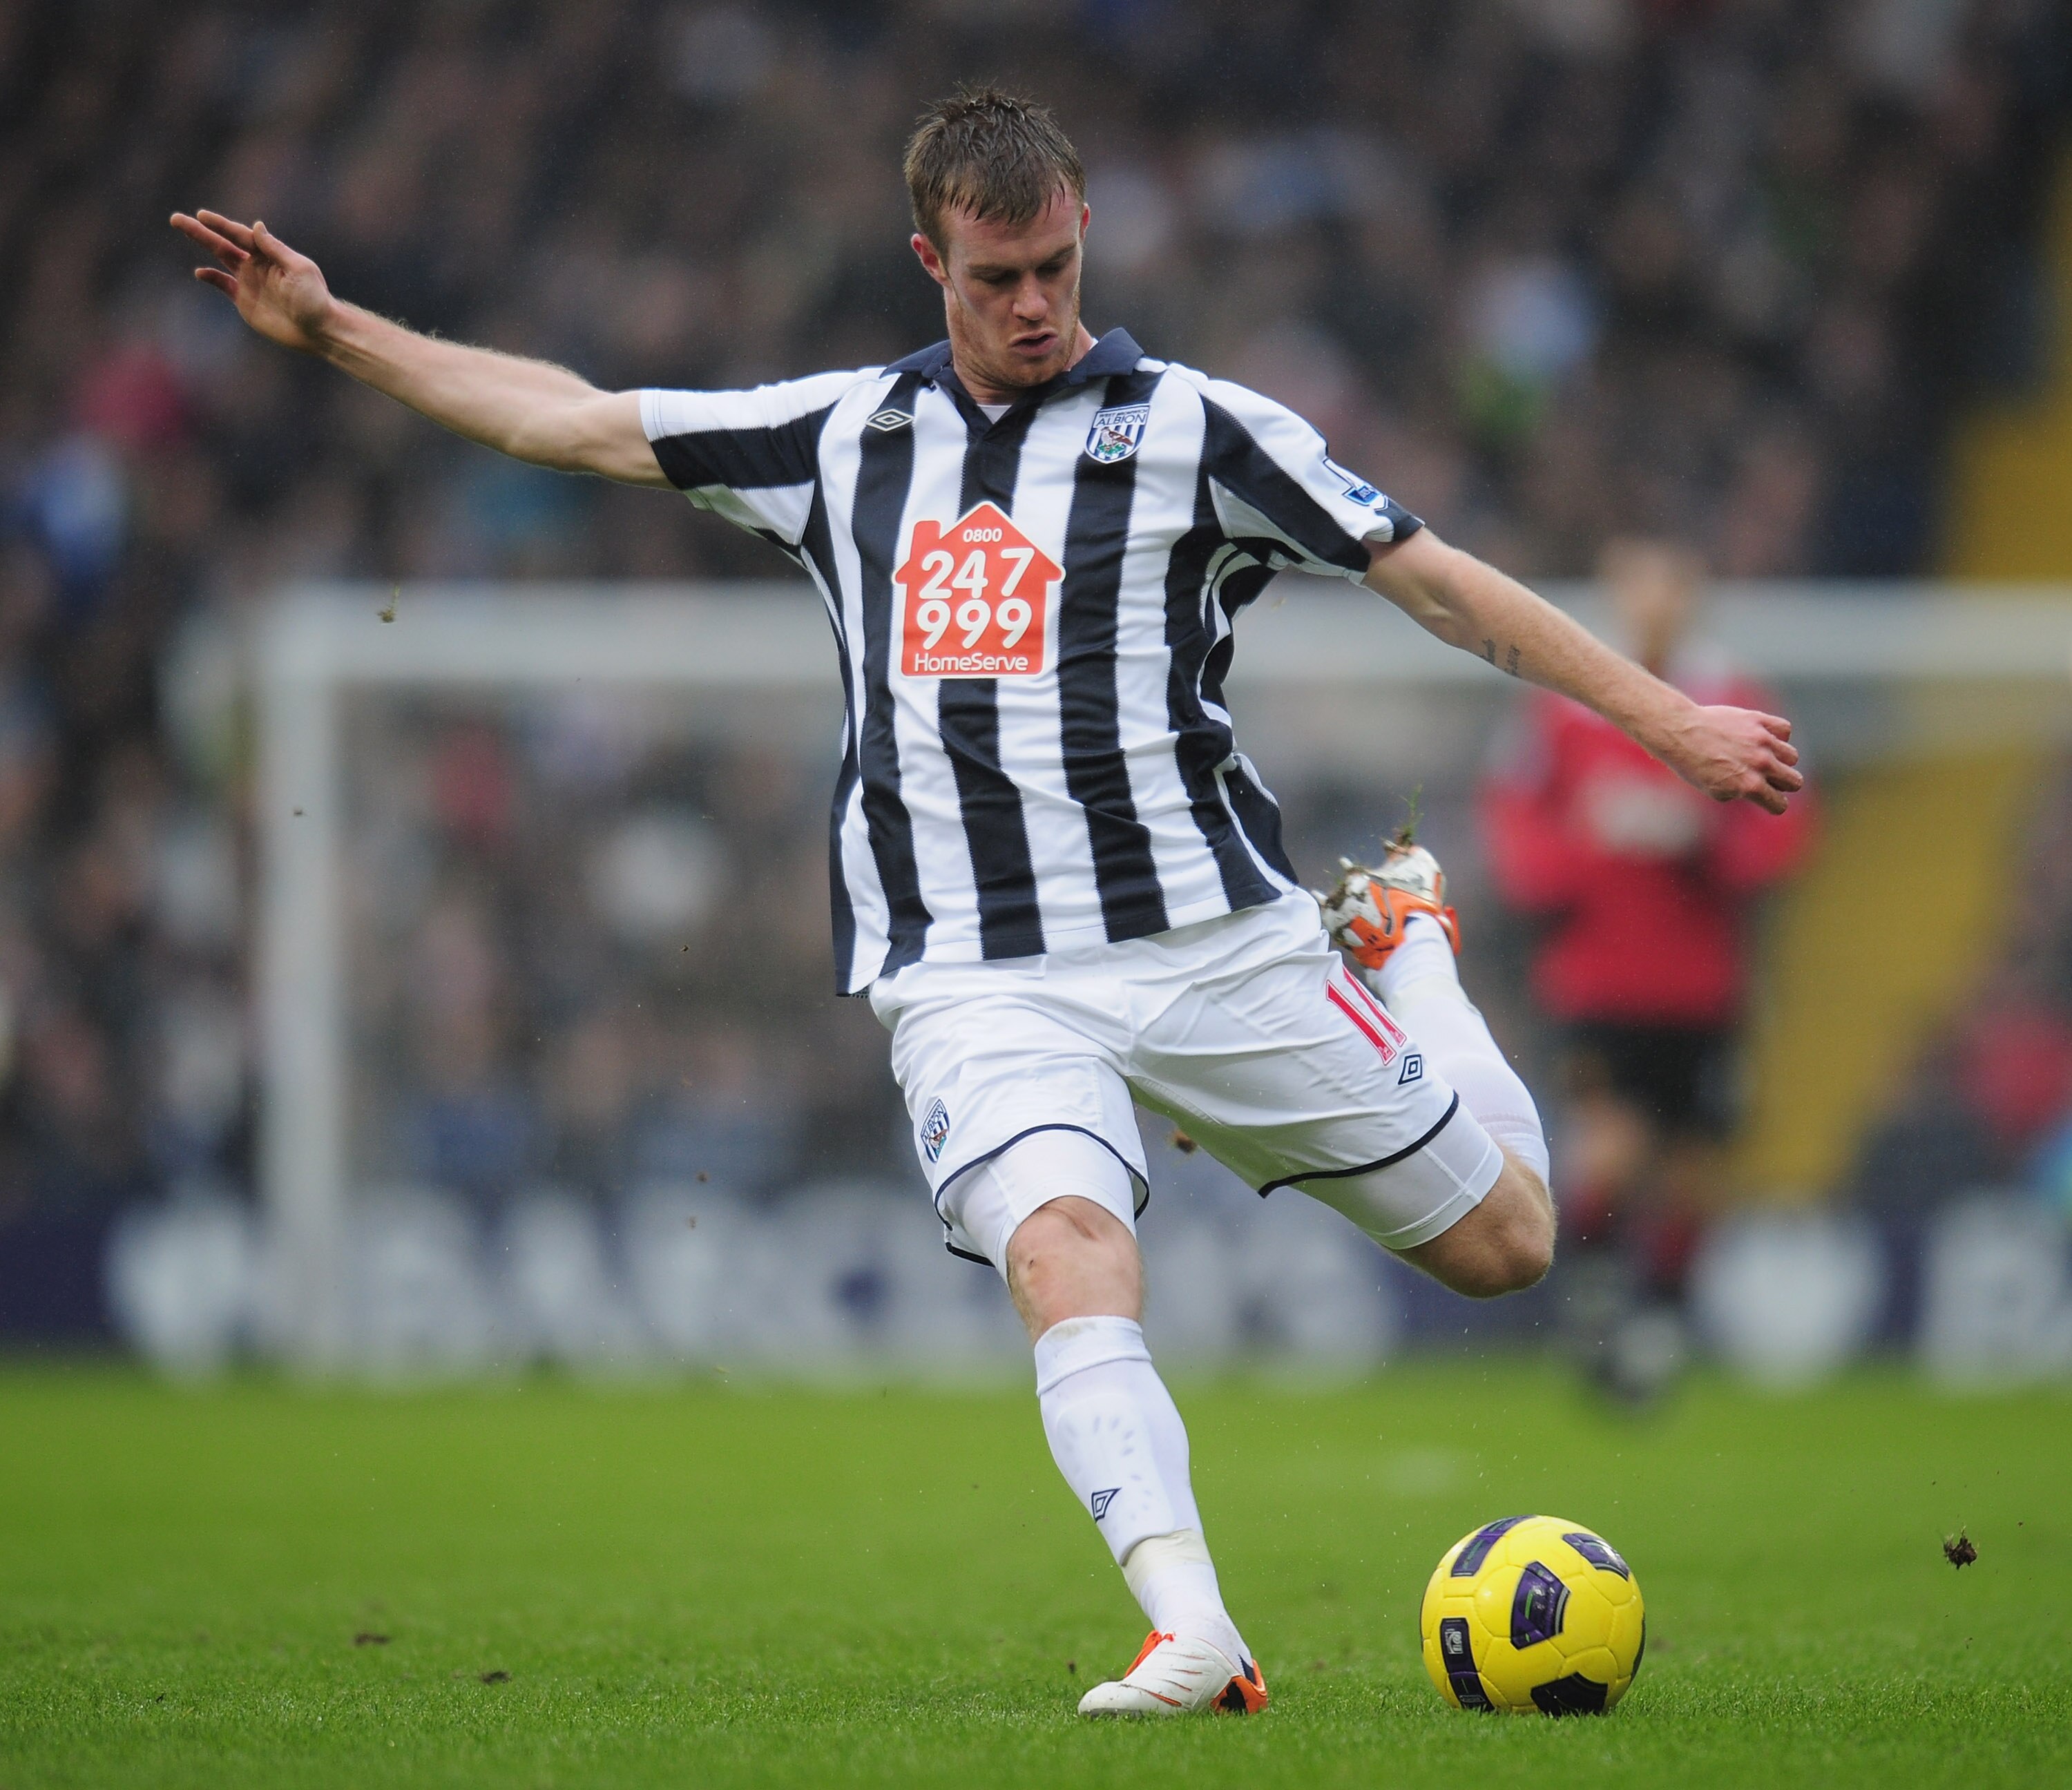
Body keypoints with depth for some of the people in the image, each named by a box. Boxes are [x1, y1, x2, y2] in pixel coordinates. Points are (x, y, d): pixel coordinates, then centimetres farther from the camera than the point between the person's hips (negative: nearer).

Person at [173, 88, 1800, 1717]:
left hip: (1211, 948, -1)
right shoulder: (842, 439, 12)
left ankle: (1407, 948, 34)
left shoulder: (1194, 429, 1)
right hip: (978, 983, 1)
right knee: (1065, 1257, -29)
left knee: (1502, 1243, 6)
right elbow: (572, 422, 21)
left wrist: (1670, 720, -1)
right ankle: (1191, 1631, -39)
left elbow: (1437, 581, 2)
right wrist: (329, 328, 19)